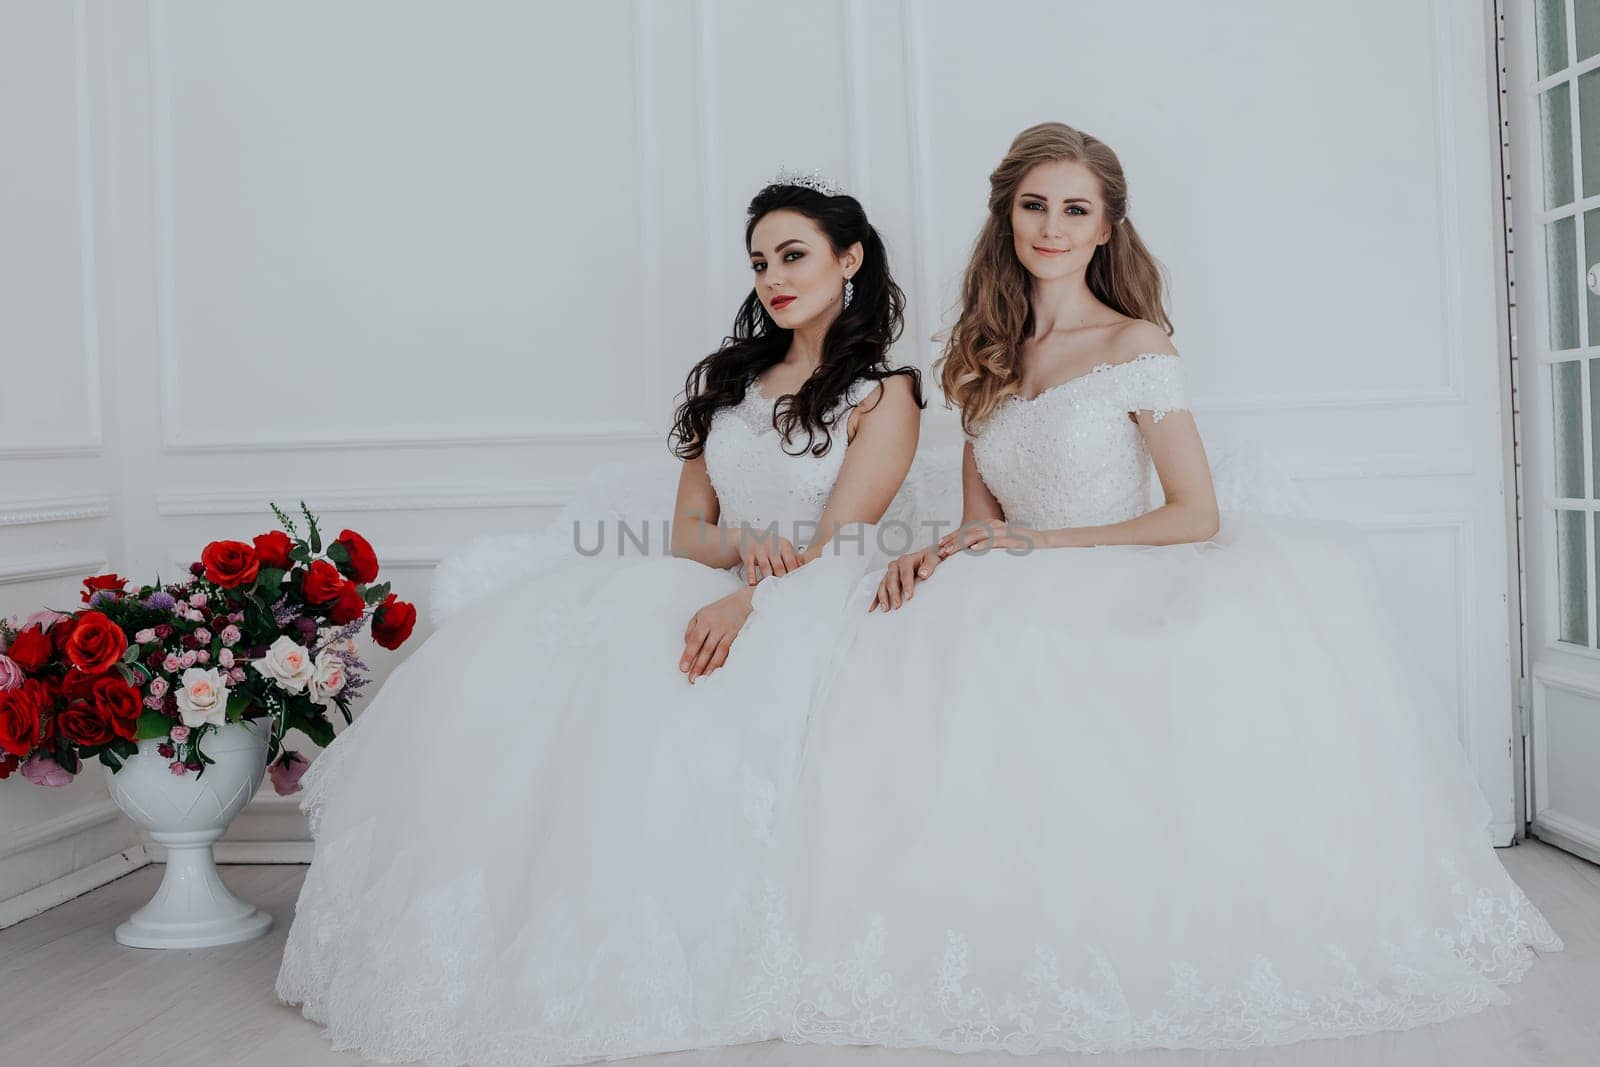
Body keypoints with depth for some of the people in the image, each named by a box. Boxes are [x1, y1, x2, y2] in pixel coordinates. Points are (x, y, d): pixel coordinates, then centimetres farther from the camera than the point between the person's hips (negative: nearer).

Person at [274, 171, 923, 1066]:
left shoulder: (885, 393, 4)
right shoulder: (729, 377, 21)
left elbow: (835, 548, -9)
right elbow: (687, 530, 16)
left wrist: (744, 602, -26)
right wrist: (741, 543, -7)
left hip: (806, 616, -5)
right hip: (708, 591, 6)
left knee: (647, 685, -34)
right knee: (512, 657, -19)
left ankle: (615, 967, -26)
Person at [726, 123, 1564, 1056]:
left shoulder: (1138, 346, -1)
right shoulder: (984, 359, 15)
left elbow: (1196, 516, -6)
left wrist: (1044, 543, -8)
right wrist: (935, 557, -7)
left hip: (1132, 604, -4)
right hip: (1027, 616, 4)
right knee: (914, 633, -24)